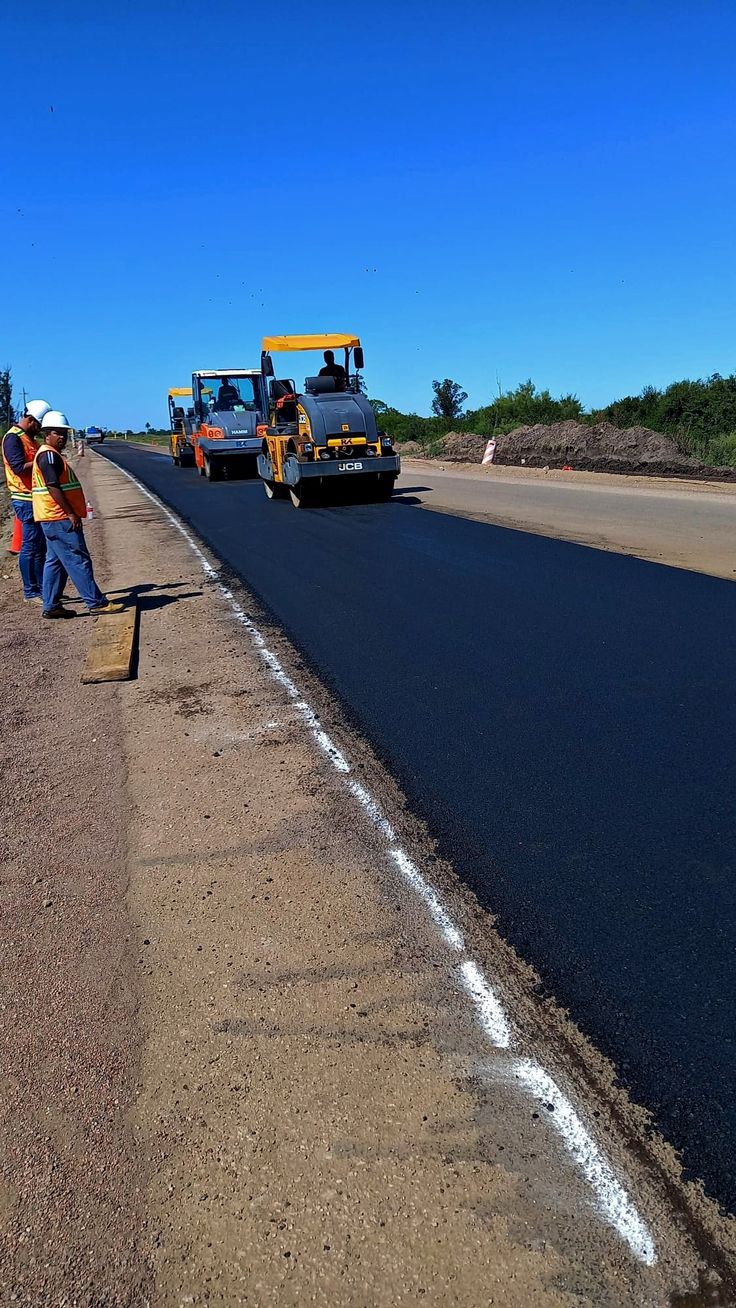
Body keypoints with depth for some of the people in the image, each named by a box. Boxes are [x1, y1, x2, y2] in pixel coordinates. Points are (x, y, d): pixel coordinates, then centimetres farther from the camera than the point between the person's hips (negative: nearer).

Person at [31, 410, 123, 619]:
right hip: (59, 518, -11)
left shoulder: (52, 455, 20)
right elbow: (53, 487, -20)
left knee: (55, 561, 11)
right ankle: (96, 602, -7)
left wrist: (71, 513, 20)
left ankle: (51, 606, 14)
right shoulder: (48, 455, -12)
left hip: (55, 519, 11)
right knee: (78, 559, -9)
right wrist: (71, 513, -21)